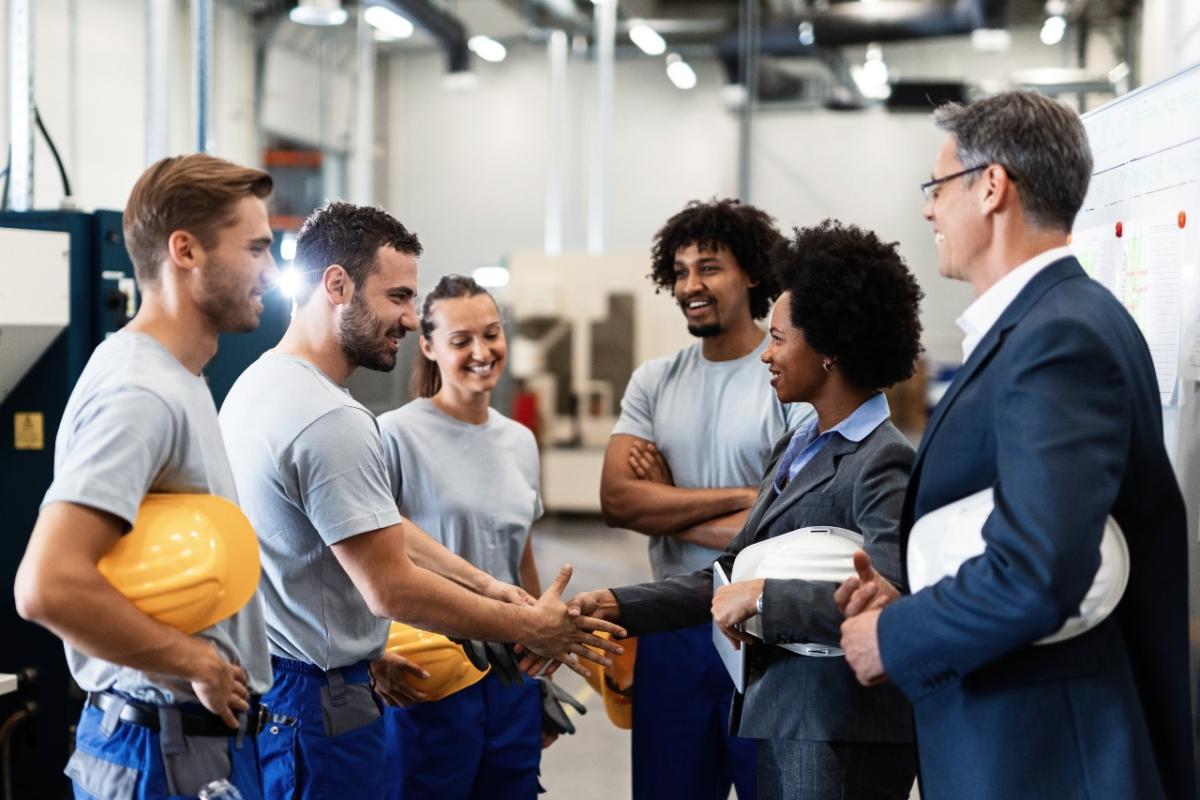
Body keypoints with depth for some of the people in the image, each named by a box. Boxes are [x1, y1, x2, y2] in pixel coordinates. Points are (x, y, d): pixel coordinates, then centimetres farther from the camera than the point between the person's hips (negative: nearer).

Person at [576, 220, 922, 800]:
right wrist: (614, 606, 4)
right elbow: (730, 576, 12)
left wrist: (763, 598, -19)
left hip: (840, 743, -8)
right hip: (778, 722, 8)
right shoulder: (795, 448, 12)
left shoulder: (882, 463, -15)